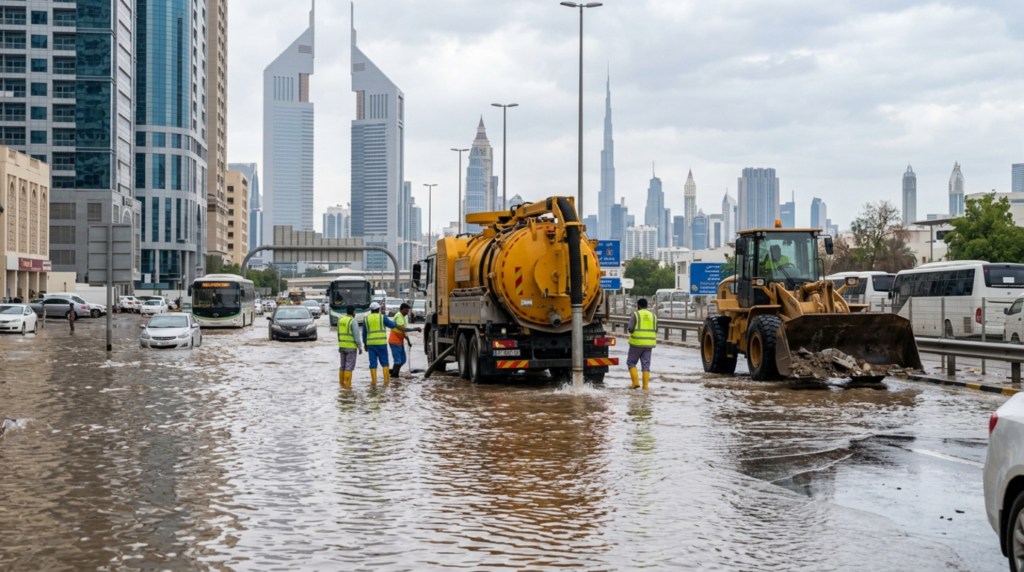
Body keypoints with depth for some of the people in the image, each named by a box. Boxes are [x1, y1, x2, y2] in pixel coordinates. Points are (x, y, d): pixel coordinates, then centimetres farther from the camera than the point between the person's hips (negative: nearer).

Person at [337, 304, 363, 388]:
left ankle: (341, 382, 21)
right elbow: (356, 336, -15)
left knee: (343, 365, 16)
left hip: (342, 346, 7)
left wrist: (340, 345, 17)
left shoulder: (340, 320, 8)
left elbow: (339, 334, 12)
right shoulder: (353, 321, -13)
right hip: (351, 347, -7)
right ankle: (347, 384, -3)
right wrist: (360, 347, -8)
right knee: (349, 366, -3)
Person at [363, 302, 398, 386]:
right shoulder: (382, 317, -2)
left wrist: (365, 344, 17)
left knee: (373, 363, 5)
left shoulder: (366, 319, 6)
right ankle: (386, 380, 2)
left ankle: (374, 381, 3)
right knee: (384, 361, 5)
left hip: (371, 343, 2)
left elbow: (364, 333, 9)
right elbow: (391, 325, 6)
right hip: (381, 343, -2)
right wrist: (396, 324, 28)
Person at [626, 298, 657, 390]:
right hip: (649, 343, 4)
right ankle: (645, 386, 3)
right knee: (646, 365, 7)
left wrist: (628, 328, 10)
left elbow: (630, 329, -11)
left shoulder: (635, 314, -5)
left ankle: (635, 382, -3)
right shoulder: (653, 316, 9)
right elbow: (656, 330, 8)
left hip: (637, 342, -4)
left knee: (631, 362, 9)